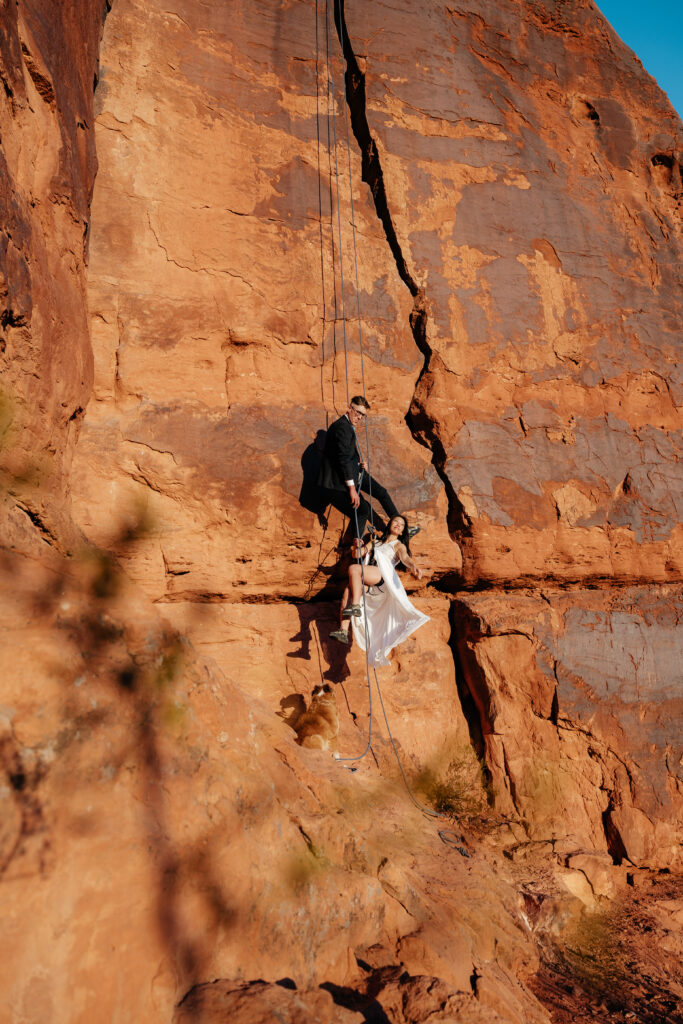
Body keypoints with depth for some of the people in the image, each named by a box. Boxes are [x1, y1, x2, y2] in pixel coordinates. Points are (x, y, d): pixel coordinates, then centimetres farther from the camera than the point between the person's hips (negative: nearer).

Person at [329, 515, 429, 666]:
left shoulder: (399, 545, 23)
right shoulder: (376, 543, 37)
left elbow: (405, 557, 2)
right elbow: (358, 554, 29)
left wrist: (414, 567, -21)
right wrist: (358, 547, 5)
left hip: (383, 576, -4)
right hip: (368, 583, 4)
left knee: (353, 568, -30)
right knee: (348, 590, -28)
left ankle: (356, 606, -30)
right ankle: (343, 631, -35)